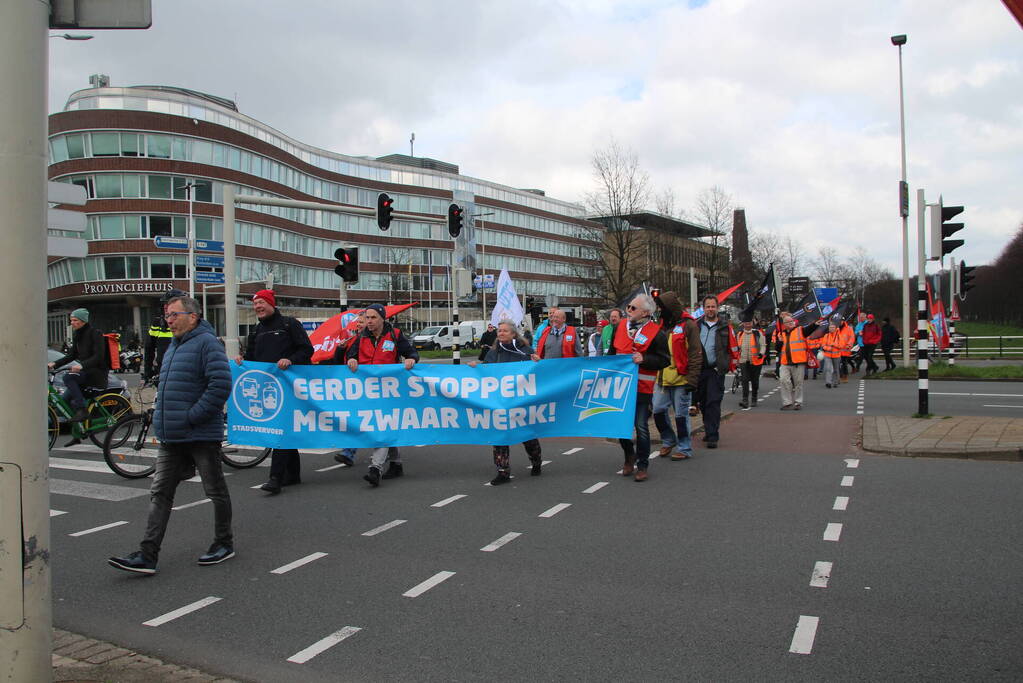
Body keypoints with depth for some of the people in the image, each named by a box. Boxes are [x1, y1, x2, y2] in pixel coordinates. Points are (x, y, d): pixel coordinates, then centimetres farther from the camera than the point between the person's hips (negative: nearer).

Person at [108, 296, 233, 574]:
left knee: (216, 491, 6)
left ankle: (224, 544, 20)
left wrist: (192, 416, -20)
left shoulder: (207, 343, -12)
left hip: (201, 436, -9)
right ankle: (148, 555, 7)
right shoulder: (173, 347, 17)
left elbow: (221, 384, -23)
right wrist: (161, 418, 14)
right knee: (159, 493, 5)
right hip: (171, 438, 9)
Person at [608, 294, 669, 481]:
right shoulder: (621, 326, 7)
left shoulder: (656, 332, -8)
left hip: (642, 389, -5)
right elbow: (612, 352, 19)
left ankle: (642, 465, 15)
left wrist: (644, 359, -21)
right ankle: (629, 456, 34)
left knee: (641, 427, 1)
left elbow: (664, 360, -8)